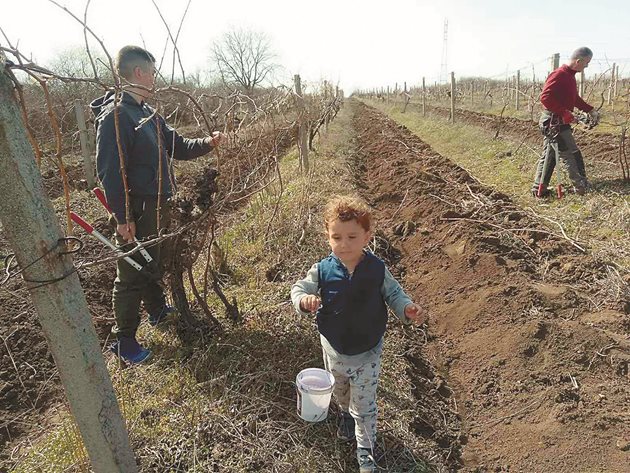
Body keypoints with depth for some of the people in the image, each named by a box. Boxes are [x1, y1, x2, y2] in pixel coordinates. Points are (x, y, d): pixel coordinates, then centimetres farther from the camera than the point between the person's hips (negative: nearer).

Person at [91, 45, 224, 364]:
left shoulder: (147, 114, 12)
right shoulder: (115, 115, -18)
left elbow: (178, 146, 16)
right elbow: (109, 171, -22)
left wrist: (207, 143, -1)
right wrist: (122, 217, -22)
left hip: (158, 206, 9)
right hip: (135, 212, -9)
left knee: (154, 264, 24)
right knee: (131, 275, 3)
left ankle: (158, 310, 44)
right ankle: (123, 339, 18)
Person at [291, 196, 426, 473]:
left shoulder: (377, 269, -19)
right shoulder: (322, 270, -20)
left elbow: (393, 293, -5)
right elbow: (299, 289, -11)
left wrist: (407, 309, -26)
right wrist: (305, 300, -34)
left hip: (367, 352, -2)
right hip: (334, 350, 2)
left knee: (364, 405, 12)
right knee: (340, 391, 30)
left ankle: (366, 449, 37)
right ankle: (346, 414, 63)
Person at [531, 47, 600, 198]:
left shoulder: (570, 75, 16)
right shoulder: (559, 75, -16)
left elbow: (574, 98, 26)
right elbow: (545, 97, -25)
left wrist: (591, 110, 18)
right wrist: (565, 113, -23)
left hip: (558, 121, 10)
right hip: (554, 121, -10)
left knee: (549, 155, 12)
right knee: (572, 155, -3)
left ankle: (539, 189, 18)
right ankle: (582, 188, 7)